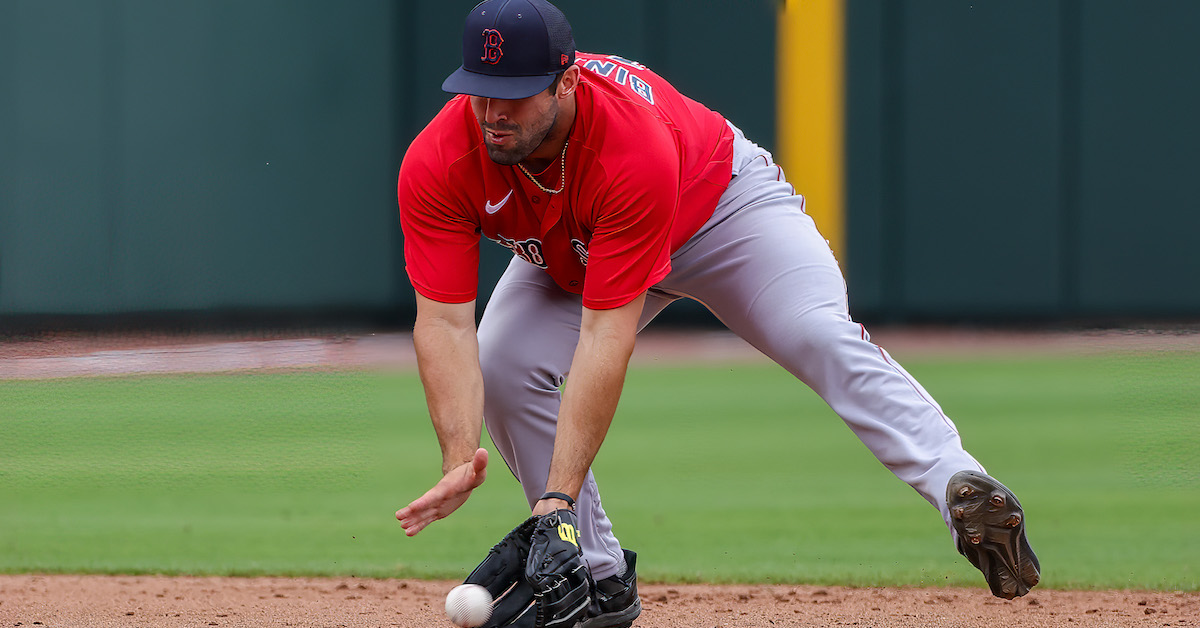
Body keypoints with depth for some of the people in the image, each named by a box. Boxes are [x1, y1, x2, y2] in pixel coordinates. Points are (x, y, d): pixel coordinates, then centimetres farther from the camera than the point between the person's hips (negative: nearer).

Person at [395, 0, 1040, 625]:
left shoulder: (636, 145, -43)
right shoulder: (437, 164, -33)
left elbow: (606, 333, -45)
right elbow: (445, 323, -34)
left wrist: (559, 494, -49)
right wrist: (459, 459, -50)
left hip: (720, 199, -4)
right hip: (570, 258, 4)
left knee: (820, 335, -29)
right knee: (500, 368, -19)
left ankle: (959, 486, -42)